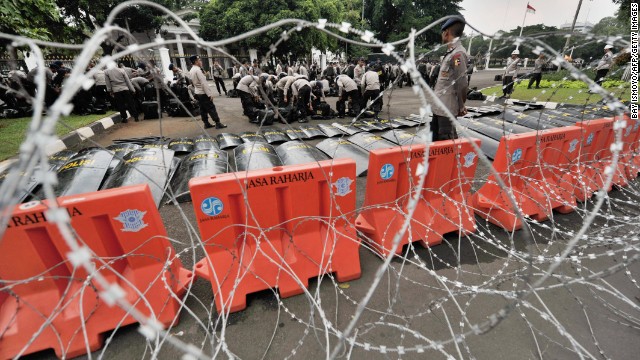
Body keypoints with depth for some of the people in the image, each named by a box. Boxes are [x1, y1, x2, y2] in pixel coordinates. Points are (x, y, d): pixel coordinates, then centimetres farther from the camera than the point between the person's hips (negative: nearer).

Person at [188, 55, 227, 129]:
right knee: (211, 108, -6)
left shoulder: (191, 71, 12)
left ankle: (206, 124, 15)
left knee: (203, 109, 11)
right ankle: (218, 123, -5)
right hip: (203, 93, -9)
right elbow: (204, 83, -22)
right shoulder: (198, 70, -17)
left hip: (197, 93, 9)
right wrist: (209, 93, -22)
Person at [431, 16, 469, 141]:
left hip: (447, 108, -10)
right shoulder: (450, 52, 14)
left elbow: (462, 84, -16)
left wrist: (460, 106, -7)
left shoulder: (458, 53, -14)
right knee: (435, 138, 19)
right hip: (439, 107, 10)